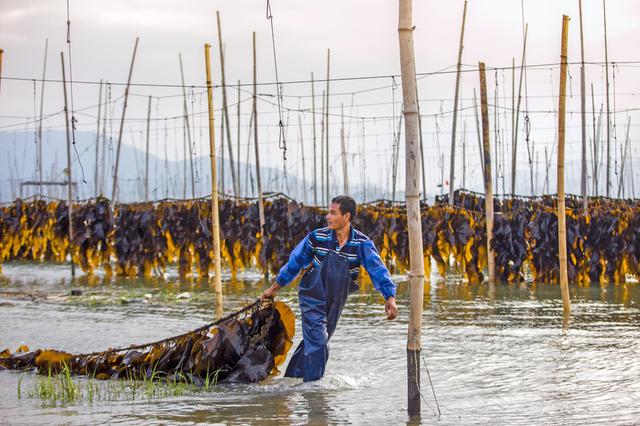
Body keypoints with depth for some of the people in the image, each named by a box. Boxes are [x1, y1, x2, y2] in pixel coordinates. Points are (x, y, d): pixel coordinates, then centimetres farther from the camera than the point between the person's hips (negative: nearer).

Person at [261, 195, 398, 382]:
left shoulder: (362, 243, -11)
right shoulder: (317, 237, -11)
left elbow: (377, 269, -20)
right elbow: (295, 262, 1)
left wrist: (390, 297, -35)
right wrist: (275, 287, 10)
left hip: (335, 302, 3)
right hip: (313, 298, -3)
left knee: (315, 341, 15)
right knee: (317, 341, -13)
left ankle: (292, 377, 32)